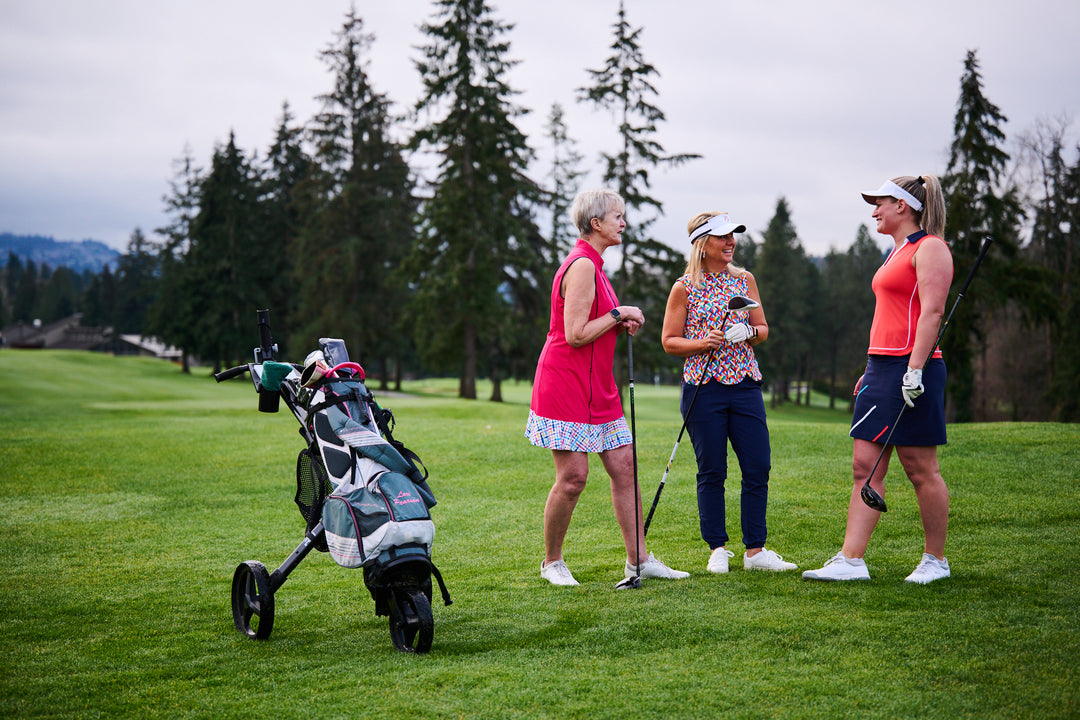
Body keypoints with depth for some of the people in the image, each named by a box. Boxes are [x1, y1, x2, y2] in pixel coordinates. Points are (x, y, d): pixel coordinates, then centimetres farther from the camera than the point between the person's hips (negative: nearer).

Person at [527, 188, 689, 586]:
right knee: (573, 476, -6)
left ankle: (638, 560, 12)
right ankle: (551, 562, 10)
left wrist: (621, 323, 8)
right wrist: (618, 314, -12)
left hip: (596, 387, 10)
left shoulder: (592, 265, 16)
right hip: (566, 385, -10)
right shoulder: (582, 266, -15)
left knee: (623, 466, 6)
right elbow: (575, 335, -21)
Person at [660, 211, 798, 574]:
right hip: (703, 386, -3)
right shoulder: (684, 288, 0)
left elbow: (763, 329, 11)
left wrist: (747, 332, -11)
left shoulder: (744, 280, 10)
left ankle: (755, 551, 8)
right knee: (711, 472, 1)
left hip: (745, 384, 4)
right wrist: (703, 343, -16)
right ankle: (717, 549, 13)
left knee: (758, 467, -1)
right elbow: (669, 341, 1)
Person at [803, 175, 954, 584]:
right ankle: (851, 560, 1)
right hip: (881, 367, 10)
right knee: (865, 466, 3)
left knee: (921, 470, -1)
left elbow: (932, 311, -17)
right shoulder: (896, 251, 21)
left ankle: (935, 560, 11)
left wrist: (914, 370, -23)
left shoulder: (930, 247, -7)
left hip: (912, 369, -9)